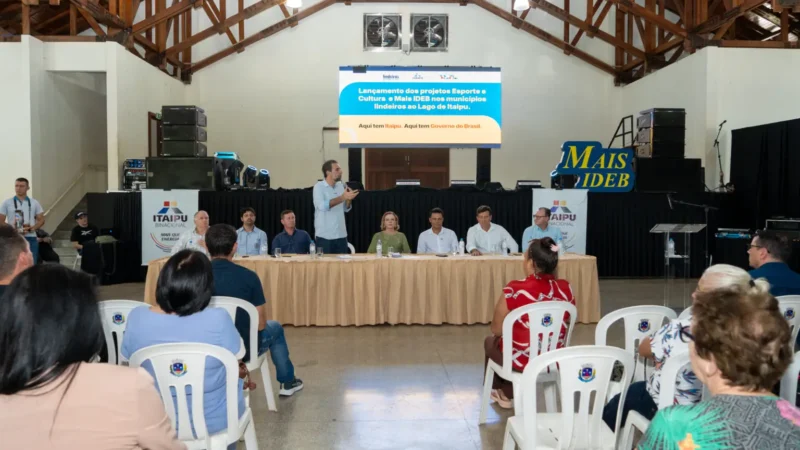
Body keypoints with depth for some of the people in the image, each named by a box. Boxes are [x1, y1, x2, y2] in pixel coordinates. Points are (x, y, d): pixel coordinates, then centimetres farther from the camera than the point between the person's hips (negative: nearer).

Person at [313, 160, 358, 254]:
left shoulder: (341, 186, 9)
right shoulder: (319, 186, -7)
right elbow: (322, 206, -24)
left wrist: (349, 199, -5)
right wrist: (342, 197, -25)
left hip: (341, 235, 5)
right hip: (324, 236, -5)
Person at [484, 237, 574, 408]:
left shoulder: (514, 290, -23)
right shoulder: (566, 289, -10)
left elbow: (497, 330, -11)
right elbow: (567, 322, 8)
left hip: (520, 360, -4)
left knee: (490, 341, 30)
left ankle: (499, 391, 51)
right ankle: (508, 394, 43)